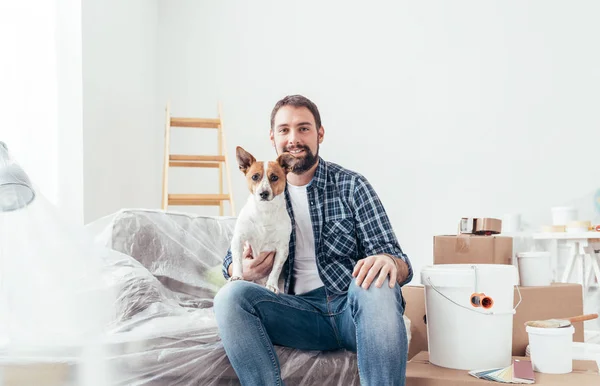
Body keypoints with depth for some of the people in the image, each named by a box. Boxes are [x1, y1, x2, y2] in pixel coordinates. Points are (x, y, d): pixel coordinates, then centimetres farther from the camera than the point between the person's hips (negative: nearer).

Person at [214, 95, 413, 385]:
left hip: (354, 307, -2)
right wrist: (245, 271, -9)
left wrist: (388, 261, -30)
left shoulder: (351, 186, 1)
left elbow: (401, 265, -4)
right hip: (303, 312, 2)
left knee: (377, 283, -36)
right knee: (230, 296, -24)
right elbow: (231, 261, 17)